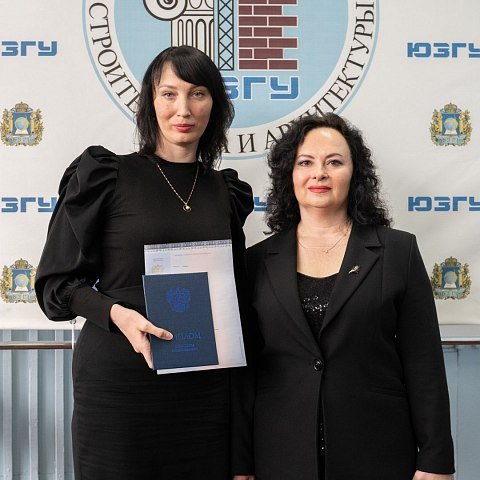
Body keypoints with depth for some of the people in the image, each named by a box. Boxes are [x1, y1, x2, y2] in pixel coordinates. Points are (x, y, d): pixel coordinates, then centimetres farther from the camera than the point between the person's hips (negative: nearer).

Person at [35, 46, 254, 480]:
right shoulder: (104, 176, -2)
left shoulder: (225, 191, 10)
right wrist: (117, 313, -19)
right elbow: (58, 281, -1)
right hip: (119, 376, -3)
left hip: (205, 381, 4)